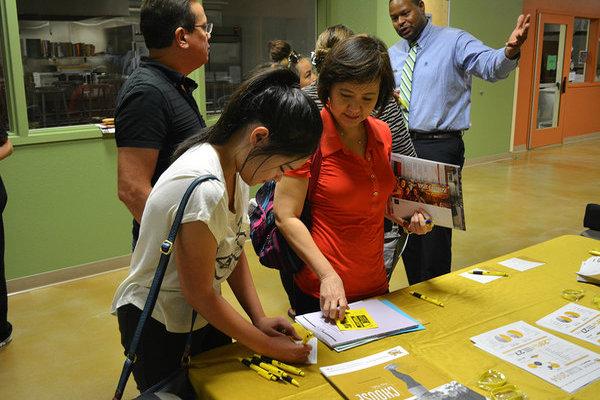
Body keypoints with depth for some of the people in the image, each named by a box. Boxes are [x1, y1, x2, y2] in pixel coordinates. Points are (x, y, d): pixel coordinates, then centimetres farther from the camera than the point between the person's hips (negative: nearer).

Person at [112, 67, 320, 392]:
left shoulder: (235, 166, -8)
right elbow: (199, 294, -24)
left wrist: (259, 317, -5)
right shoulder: (203, 189, -33)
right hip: (158, 327, -7)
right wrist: (269, 346, -15)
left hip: (202, 316, 7)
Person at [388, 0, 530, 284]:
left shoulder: (454, 42, -5)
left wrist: (510, 51, -43)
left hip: (439, 148, -6)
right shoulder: (392, 55, 13)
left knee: (435, 227, -3)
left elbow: (491, 67, -21)